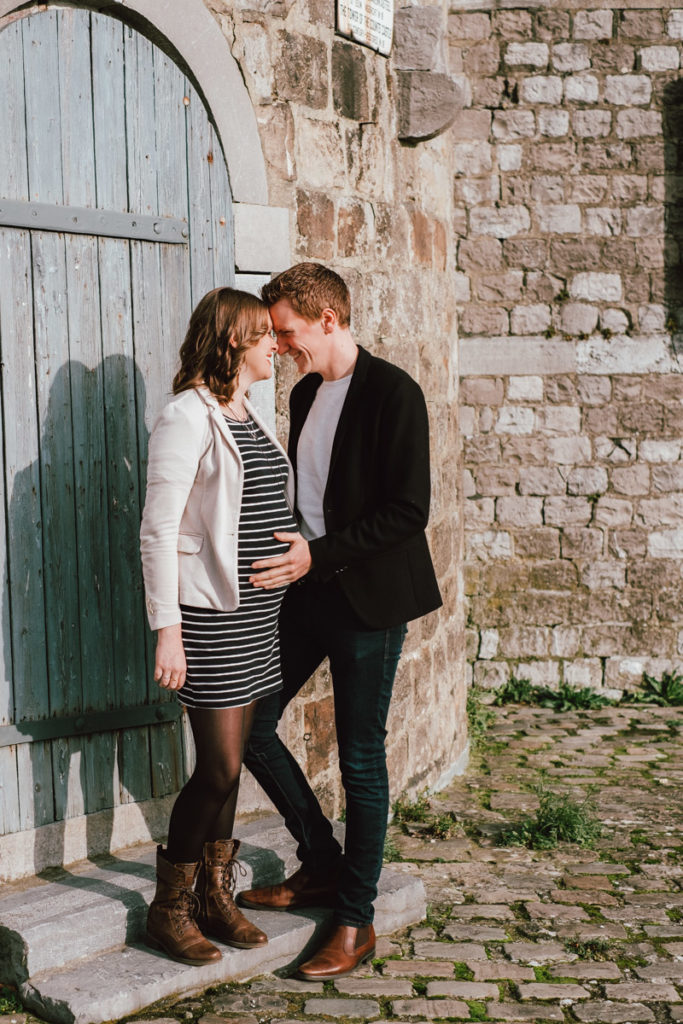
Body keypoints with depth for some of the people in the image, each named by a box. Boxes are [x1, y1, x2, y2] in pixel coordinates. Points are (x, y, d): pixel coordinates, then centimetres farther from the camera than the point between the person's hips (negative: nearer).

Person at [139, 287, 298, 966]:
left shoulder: (249, 416, 13)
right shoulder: (186, 418, -13)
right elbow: (158, 531, -16)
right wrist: (167, 629, -18)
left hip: (259, 612, 8)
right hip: (211, 615, -8)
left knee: (229, 763, 14)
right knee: (219, 767, -4)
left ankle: (215, 895, 26)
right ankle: (169, 909, 12)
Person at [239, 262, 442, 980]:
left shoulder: (392, 394, -13)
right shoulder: (304, 395, 12)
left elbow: (408, 511, -17)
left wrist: (318, 555, -20)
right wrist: (290, 555, 4)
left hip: (367, 599, -8)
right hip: (308, 591, 8)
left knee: (361, 760, 1)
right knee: (249, 723, 9)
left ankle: (355, 921, 14)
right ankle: (322, 865, 26)